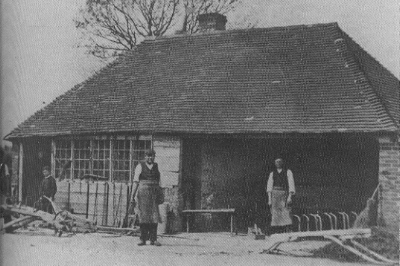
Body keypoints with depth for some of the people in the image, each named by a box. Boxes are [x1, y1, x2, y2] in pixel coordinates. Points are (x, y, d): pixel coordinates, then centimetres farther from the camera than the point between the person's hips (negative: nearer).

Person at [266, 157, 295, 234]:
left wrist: (290, 197, -11)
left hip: (284, 194, -2)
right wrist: (269, 198, 1)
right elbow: (269, 186, 12)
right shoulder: (272, 173, 16)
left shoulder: (288, 172, 8)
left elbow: (291, 184, 0)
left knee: (286, 214, -13)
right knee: (275, 215, -6)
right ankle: (278, 233, -6)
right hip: (274, 194, 3)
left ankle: (287, 232, -16)